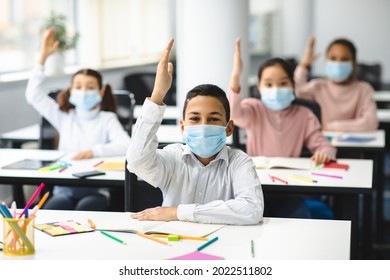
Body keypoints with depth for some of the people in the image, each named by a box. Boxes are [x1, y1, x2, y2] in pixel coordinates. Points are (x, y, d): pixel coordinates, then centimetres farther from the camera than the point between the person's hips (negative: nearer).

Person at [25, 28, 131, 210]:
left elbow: (125, 145, -14)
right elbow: (34, 95, 7)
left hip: (96, 191, -2)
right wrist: (43, 57, 2)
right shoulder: (64, 117, 13)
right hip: (64, 190, 2)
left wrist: (94, 151, -29)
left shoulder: (107, 119, 3)